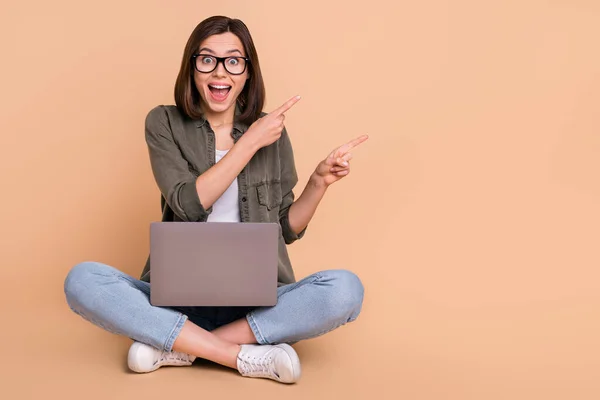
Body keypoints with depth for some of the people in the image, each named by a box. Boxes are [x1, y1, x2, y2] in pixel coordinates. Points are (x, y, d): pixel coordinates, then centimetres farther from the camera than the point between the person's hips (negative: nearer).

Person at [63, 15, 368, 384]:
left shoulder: (270, 131, 7)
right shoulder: (164, 124, 4)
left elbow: (287, 229, 10)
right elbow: (188, 204, -12)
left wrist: (320, 182, -5)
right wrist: (250, 143, -12)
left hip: (256, 302, 1)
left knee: (346, 290, -26)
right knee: (82, 280, -27)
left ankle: (177, 346, -20)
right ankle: (247, 357, -26)